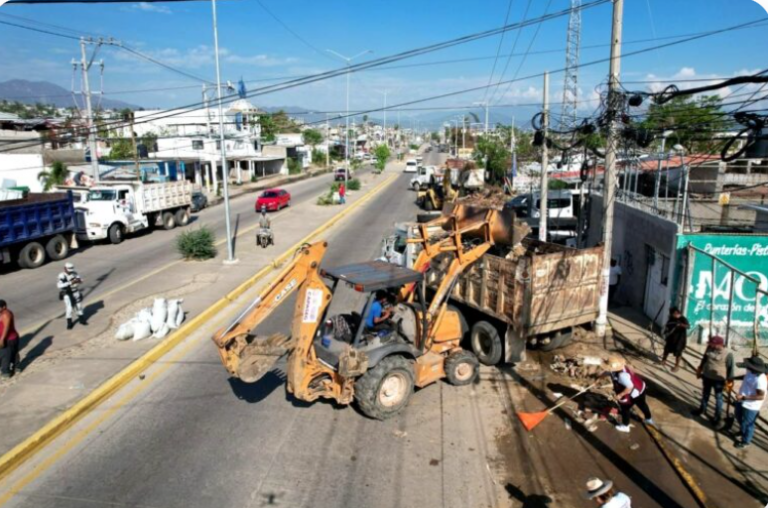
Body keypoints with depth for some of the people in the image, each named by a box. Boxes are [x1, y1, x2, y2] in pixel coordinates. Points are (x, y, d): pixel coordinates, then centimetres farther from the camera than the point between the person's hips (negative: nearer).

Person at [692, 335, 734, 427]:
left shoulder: (728, 354, -21)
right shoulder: (709, 348, -6)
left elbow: (730, 368, -14)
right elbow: (704, 359, 9)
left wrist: (730, 381, -13)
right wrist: (700, 369, 17)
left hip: (719, 380, -5)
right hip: (707, 376, 6)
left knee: (718, 398, 5)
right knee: (705, 394, 23)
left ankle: (717, 418, 16)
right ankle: (702, 409, 44)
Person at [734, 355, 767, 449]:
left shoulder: (760, 380, -35)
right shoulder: (751, 372, -7)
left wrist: (744, 397, -32)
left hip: (750, 406, -9)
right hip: (741, 401, 9)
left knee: (747, 424, 14)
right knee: (739, 417, 31)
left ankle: (745, 441, 36)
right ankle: (743, 432, 58)